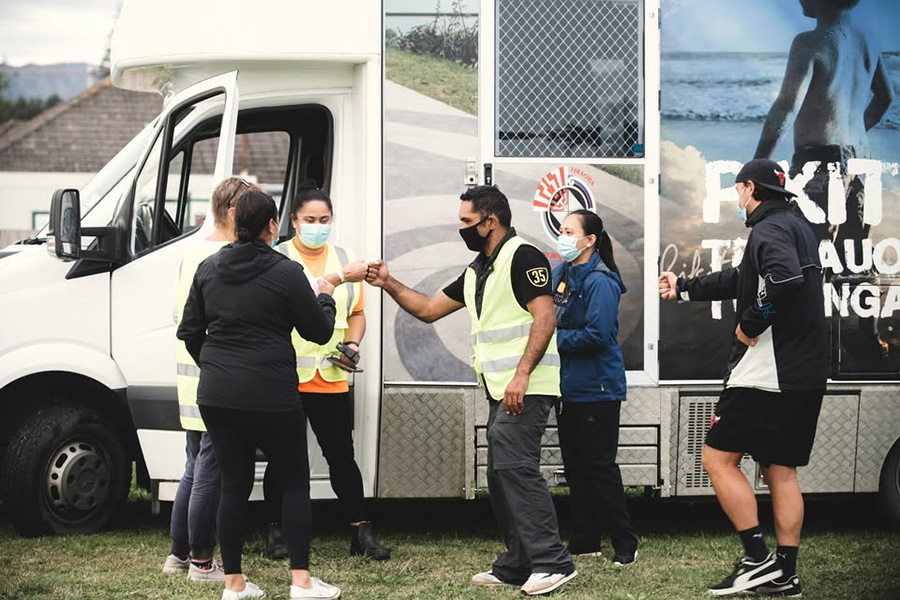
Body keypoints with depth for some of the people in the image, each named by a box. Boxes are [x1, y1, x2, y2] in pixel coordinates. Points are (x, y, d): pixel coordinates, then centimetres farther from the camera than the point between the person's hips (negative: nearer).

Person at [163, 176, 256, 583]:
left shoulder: (192, 252, 14)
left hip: (191, 377, 10)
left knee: (195, 469, 18)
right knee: (210, 472, -3)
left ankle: (179, 554, 23)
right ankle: (202, 562, 3)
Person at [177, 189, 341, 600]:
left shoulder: (209, 269, 6)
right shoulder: (286, 273, -9)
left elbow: (189, 331, 12)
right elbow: (319, 332, -1)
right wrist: (325, 298, 18)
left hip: (217, 395, 5)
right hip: (269, 396, -5)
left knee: (234, 484, 11)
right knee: (295, 482, 8)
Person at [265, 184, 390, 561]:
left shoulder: (344, 260, 12)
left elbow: (356, 312, 19)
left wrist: (352, 343, 1)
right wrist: (338, 279, -29)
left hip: (332, 378, 3)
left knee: (341, 456, 4)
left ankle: (361, 533, 7)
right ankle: (277, 531, 17)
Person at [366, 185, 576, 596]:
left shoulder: (522, 258, -9)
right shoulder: (477, 271, 20)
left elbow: (545, 318, -18)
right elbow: (429, 309, 26)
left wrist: (521, 376, -25)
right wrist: (389, 284, 14)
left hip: (525, 388, -10)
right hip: (500, 391, 10)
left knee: (515, 466, -18)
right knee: (500, 475, 9)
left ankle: (551, 561, -19)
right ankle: (516, 566, 14)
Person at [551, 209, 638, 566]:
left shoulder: (600, 282, -17)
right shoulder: (560, 273, 8)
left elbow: (596, 335, -24)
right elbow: (550, 320, 19)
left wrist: (556, 339, -15)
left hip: (597, 389, -9)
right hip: (568, 386, 9)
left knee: (600, 466, -6)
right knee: (574, 465, 12)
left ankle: (625, 543, 2)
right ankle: (585, 540, 20)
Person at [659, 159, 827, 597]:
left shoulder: (770, 229, -12)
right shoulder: (797, 227, 19)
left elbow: (785, 277, -33)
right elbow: (744, 279, 31)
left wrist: (751, 323, -20)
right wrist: (684, 288, 38)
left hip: (766, 375, -9)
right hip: (805, 376, 9)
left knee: (718, 458, -2)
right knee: (780, 470, 12)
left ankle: (757, 558, -6)